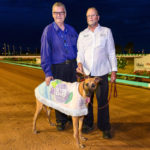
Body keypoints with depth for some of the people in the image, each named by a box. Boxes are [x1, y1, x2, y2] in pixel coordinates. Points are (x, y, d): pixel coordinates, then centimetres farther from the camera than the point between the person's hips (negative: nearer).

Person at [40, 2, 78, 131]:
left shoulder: (71, 30, 7)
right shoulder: (48, 30, -6)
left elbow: (78, 48, 12)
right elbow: (45, 53, -9)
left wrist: (78, 64, 2)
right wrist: (48, 73, -14)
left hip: (71, 65, 4)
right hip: (57, 67, -4)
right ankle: (60, 121, 23)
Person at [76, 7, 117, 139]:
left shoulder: (106, 31, 6)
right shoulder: (82, 34, 11)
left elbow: (111, 52, 4)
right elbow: (80, 52, 5)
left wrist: (114, 70, -1)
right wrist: (79, 63, -16)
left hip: (101, 73, -2)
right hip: (86, 73, 3)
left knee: (103, 101, -2)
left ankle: (105, 128, 10)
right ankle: (88, 124, 24)